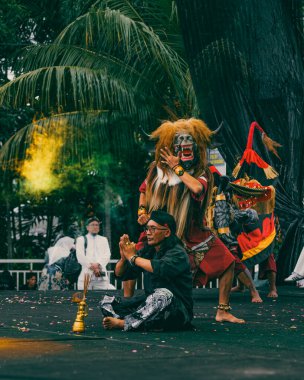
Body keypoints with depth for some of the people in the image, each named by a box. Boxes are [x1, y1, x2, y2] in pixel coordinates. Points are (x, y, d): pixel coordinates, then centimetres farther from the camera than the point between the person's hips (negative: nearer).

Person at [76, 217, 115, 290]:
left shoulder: (103, 240, 24)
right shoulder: (81, 239, 16)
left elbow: (107, 255, 9)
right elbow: (80, 256, 1)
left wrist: (98, 264, -11)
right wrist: (91, 266, -13)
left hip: (101, 276, 2)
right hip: (86, 274, -2)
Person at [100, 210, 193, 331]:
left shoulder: (177, 253, -10)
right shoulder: (147, 251, 9)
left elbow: (160, 268, -32)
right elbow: (120, 274, 12)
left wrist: (133, 257, -18)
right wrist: (123, 257, -10)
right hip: (151, 304, 7)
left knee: (163, 295, -39)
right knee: (107, 302, -4)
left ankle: (123, 323, -25)